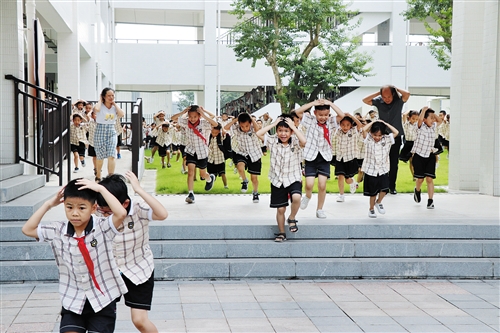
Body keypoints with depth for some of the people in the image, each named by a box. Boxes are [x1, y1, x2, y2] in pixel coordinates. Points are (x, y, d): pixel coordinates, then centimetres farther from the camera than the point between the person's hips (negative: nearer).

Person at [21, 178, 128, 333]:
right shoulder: (58, 231, -2)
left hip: (102, 299, -3)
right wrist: (49, 204, -4)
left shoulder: (102, 228, -13)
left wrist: (101, 189, -26)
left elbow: (121, 213, -32)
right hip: (73, 301, 3)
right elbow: (27, 230, 1)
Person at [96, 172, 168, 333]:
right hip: (111, 270, 4)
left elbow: (163, 214, -43)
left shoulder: (139, 209, -26)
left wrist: (139, 190, -45)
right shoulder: (102, 210, -15)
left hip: (139, 271, -4)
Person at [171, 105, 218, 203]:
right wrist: (183, 112, -28)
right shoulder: (186, 122, -11)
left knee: (203, 174, 13)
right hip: (190, 150, 2)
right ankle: (190, 194, -14)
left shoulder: (203, 123, -20)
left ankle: (210, 179, 49)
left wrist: (204, 115, -42)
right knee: (190, 171, -16)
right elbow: (173, 118, -15)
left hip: (202, 151, -2)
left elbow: (215, 124, -36)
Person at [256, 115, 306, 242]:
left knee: (296, 197, -30)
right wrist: (274, 124, -13)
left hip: (294, 178, -2)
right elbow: (258, 133, -16)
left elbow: (303, 141, -31)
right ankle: (281, 233, 28)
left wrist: (293, 126, -23)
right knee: (280, 209, 8)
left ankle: (292, 219, -2)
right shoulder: (273, 141, -3)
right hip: (277, 180, 2)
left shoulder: (295, 142, -8)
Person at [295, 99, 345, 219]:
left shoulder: (330, 122, 2)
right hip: (311, 156, -1)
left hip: (325, 157, 2)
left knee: (322, 185, -3)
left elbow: (342, 115, -14)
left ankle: (319, 209, 13)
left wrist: (330, 103, -14)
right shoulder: (310, 120, -3)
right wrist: (313, 103, -16)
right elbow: (297, 112, -16)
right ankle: (308, 197, 24)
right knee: (309, 184, -11)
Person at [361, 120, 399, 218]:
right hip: (371, 170, -2)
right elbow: (364, 129, -23)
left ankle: (378, 202, 17)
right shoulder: (368, 140, -7)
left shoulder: (387, 139, 1)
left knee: (384, 189, -11)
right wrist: (373, 122, -11)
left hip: (383, 170, 2)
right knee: (373, 192, 8)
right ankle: (371, 209, 27)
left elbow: (396, 132, -11)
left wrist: (385, 123, -6)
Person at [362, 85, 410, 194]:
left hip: (396, 137, 0)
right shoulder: (379, 101, -3)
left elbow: (407, 94, -24)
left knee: (394, 163, 6)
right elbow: (365, 100, -11)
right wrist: (379, 93, -13)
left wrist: (396, 89, -11)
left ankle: (392, 186, 15)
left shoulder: (399, 101, -6)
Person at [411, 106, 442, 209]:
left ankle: (430, 200, -4)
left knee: (429, 179, -6)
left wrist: (433, 113, 12)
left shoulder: (433, 126, 7)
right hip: (419, 156, -3)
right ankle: (417, 191, 38)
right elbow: (420, 119, -30)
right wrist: (424, 109, -15)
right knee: (420, 179, 5)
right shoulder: (421, 126, -9)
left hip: (430, 156, 3)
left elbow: (439, 121, 26)